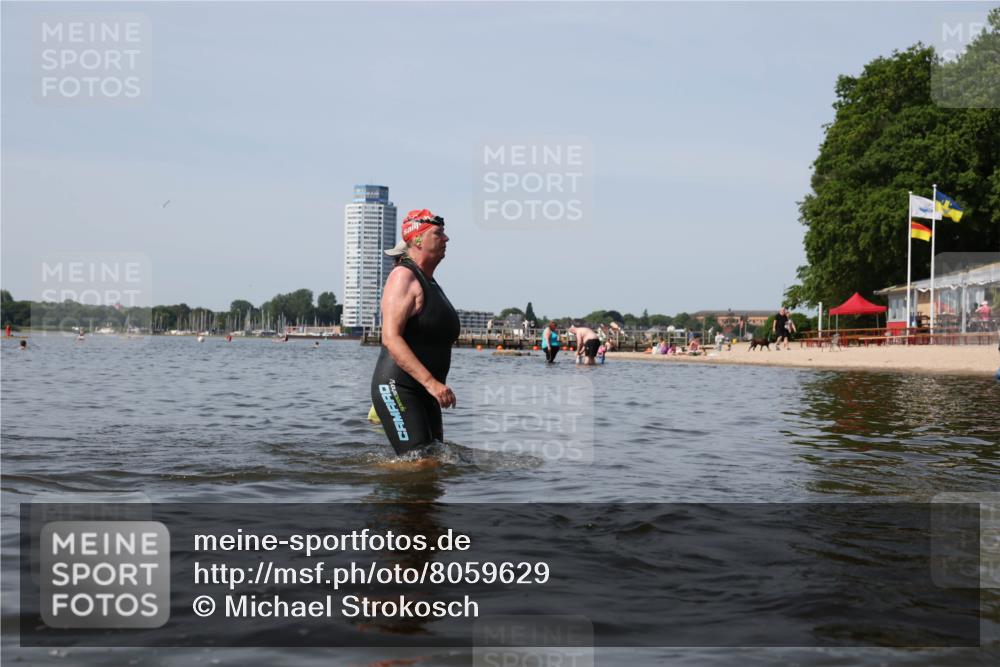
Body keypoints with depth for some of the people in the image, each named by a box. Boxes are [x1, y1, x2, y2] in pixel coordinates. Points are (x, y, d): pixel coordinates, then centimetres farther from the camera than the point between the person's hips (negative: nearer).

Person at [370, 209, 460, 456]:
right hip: (398, 389, -10)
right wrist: (431, 382, -29)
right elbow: (391, 338, -23)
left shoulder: (430, 283, 19)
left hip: (425, 392, 10)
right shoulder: (403, 276, -11)